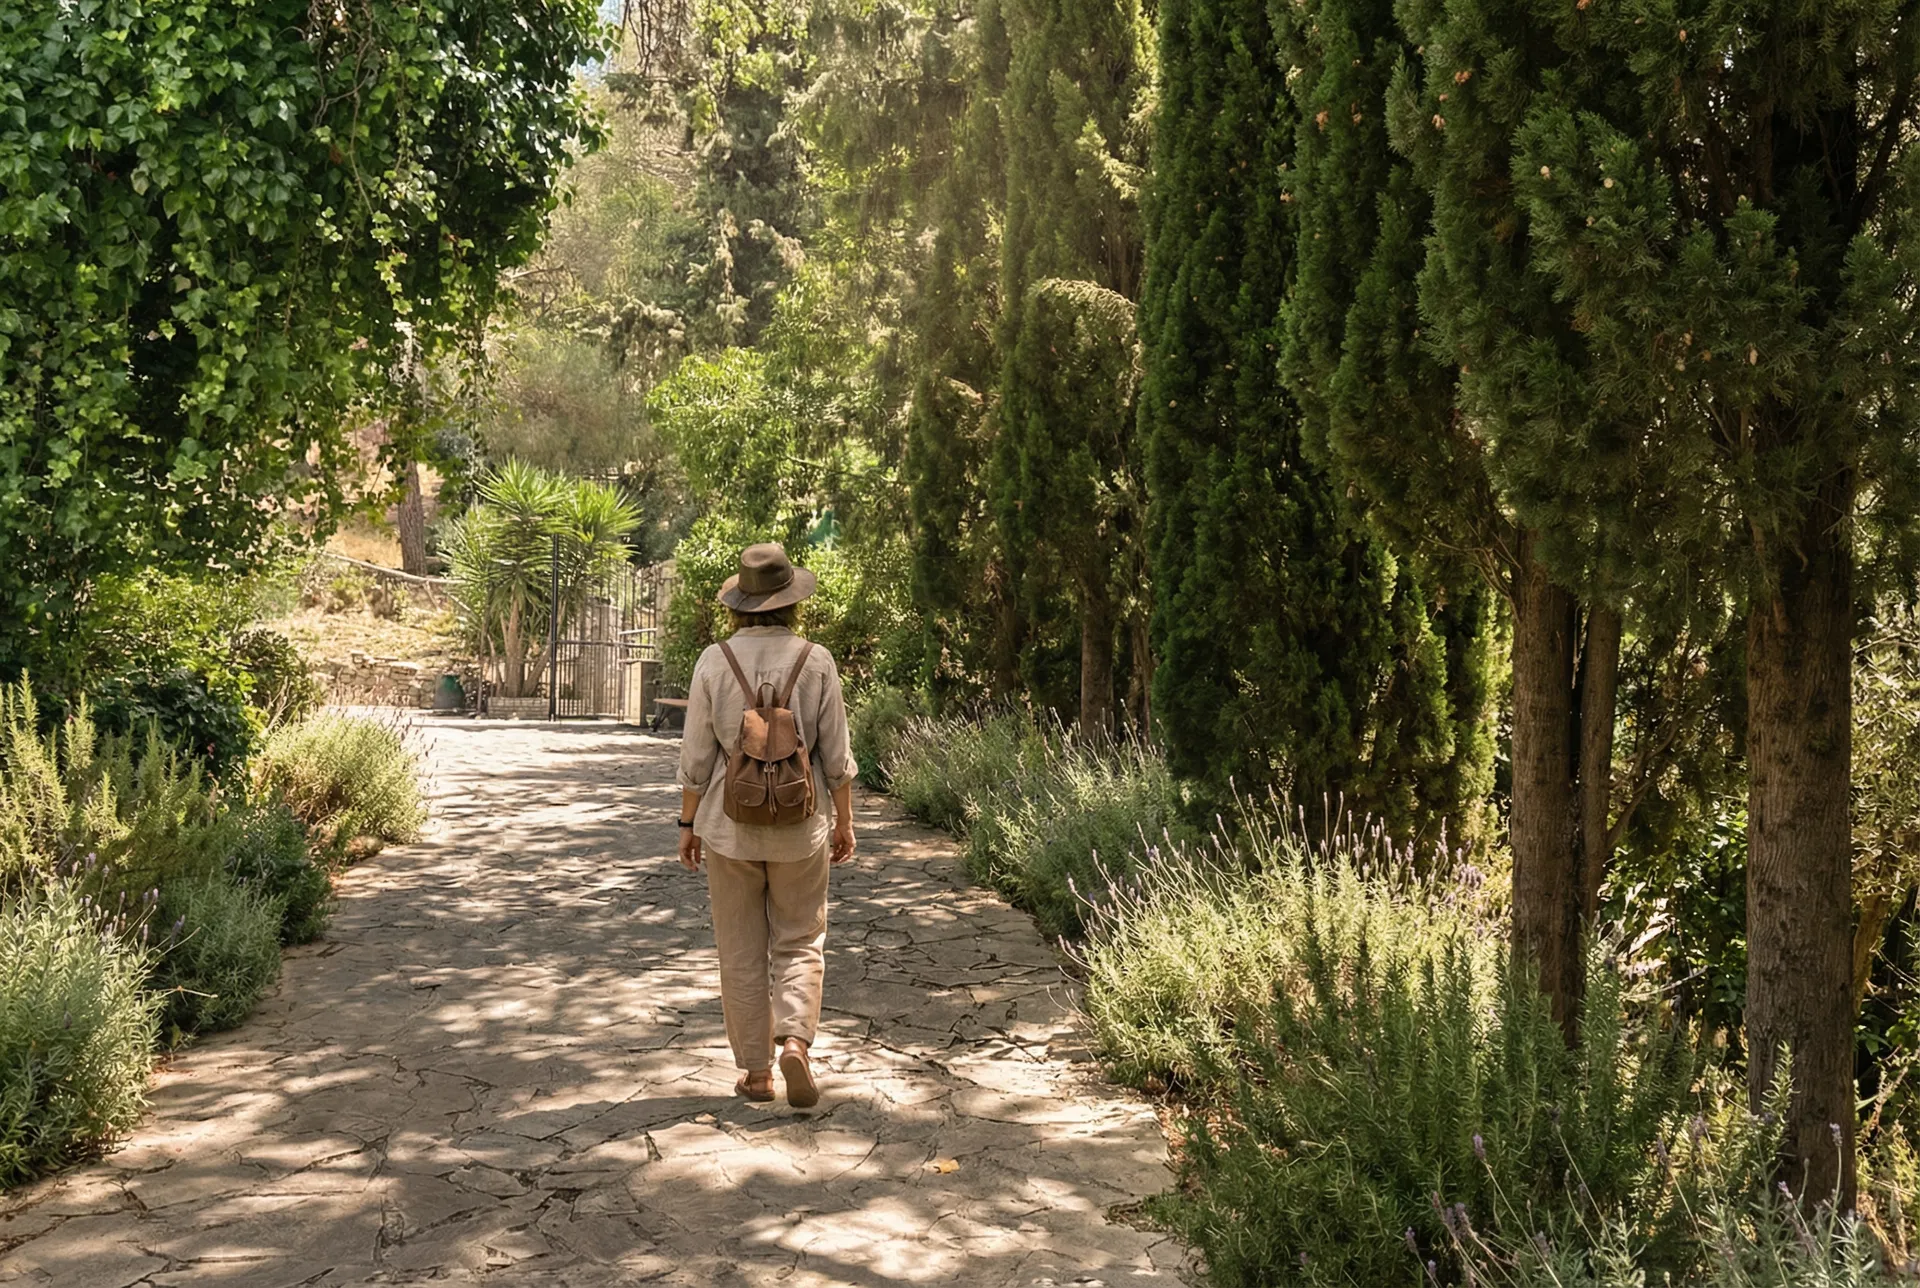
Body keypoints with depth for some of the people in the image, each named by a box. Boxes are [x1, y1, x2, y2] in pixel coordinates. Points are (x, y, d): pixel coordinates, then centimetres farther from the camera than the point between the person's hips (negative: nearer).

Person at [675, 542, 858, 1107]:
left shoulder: (715, 661, -7)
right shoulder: (816, 662, -6)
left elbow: (696, 755, -4)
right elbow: (837, 755, -3)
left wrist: (688, 824, 7)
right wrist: (845, 821, 8)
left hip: (729, 824, 0)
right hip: (799, 826, 0)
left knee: (741, 953, 11)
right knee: (800, 943, 13)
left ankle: (755, 1071, 15)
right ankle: (794, 1041, -9)